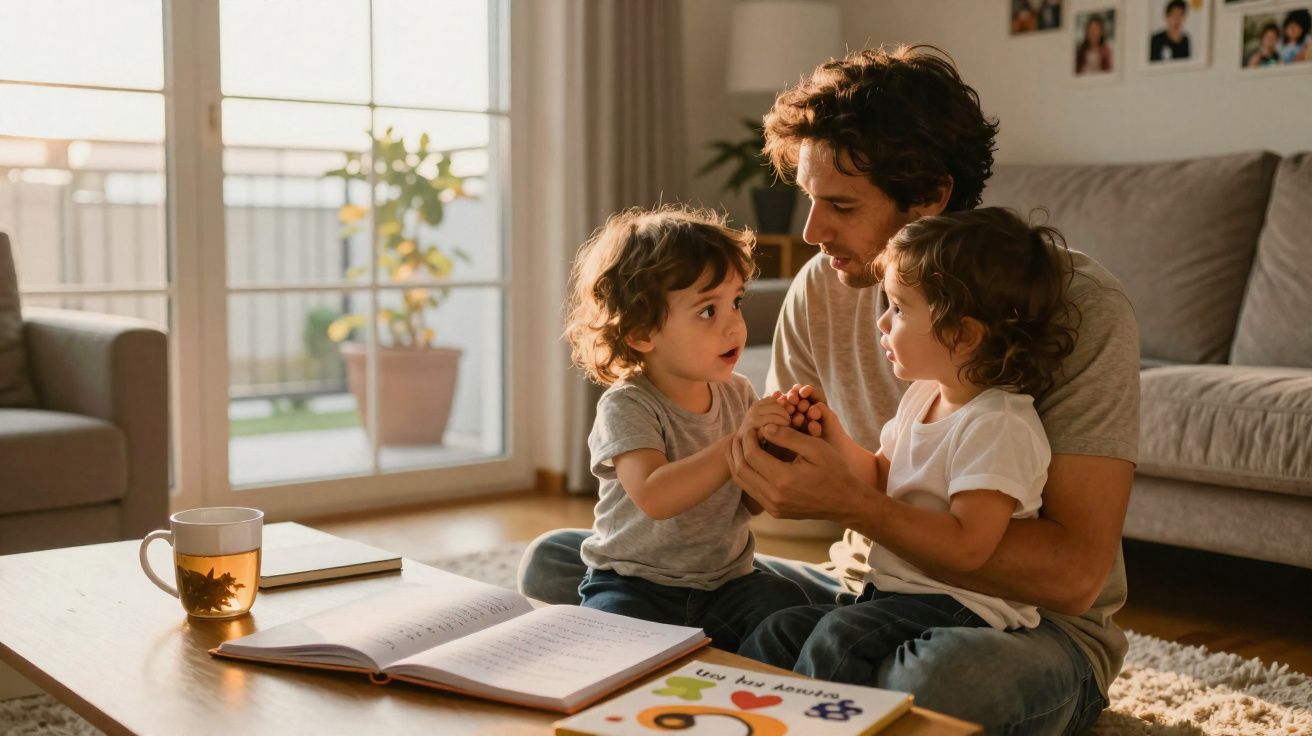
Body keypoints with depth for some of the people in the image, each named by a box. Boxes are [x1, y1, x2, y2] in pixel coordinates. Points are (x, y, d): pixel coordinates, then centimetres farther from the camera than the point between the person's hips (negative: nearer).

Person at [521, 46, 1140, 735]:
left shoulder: (1078, 306, -18)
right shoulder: (821, 290, -3)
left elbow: (1074, 573, -23)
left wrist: (855, 504, -31)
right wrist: (760, 447, -18)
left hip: (1035, 623, -5)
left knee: (945, 677, -45)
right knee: (553, 560, -1)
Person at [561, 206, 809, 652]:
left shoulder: (737, 393, 2)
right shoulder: (627, 407, -16)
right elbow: (654, 496, -32)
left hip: (726, 579, 4)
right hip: (635, 584, -4)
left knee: (786, 606, -22)